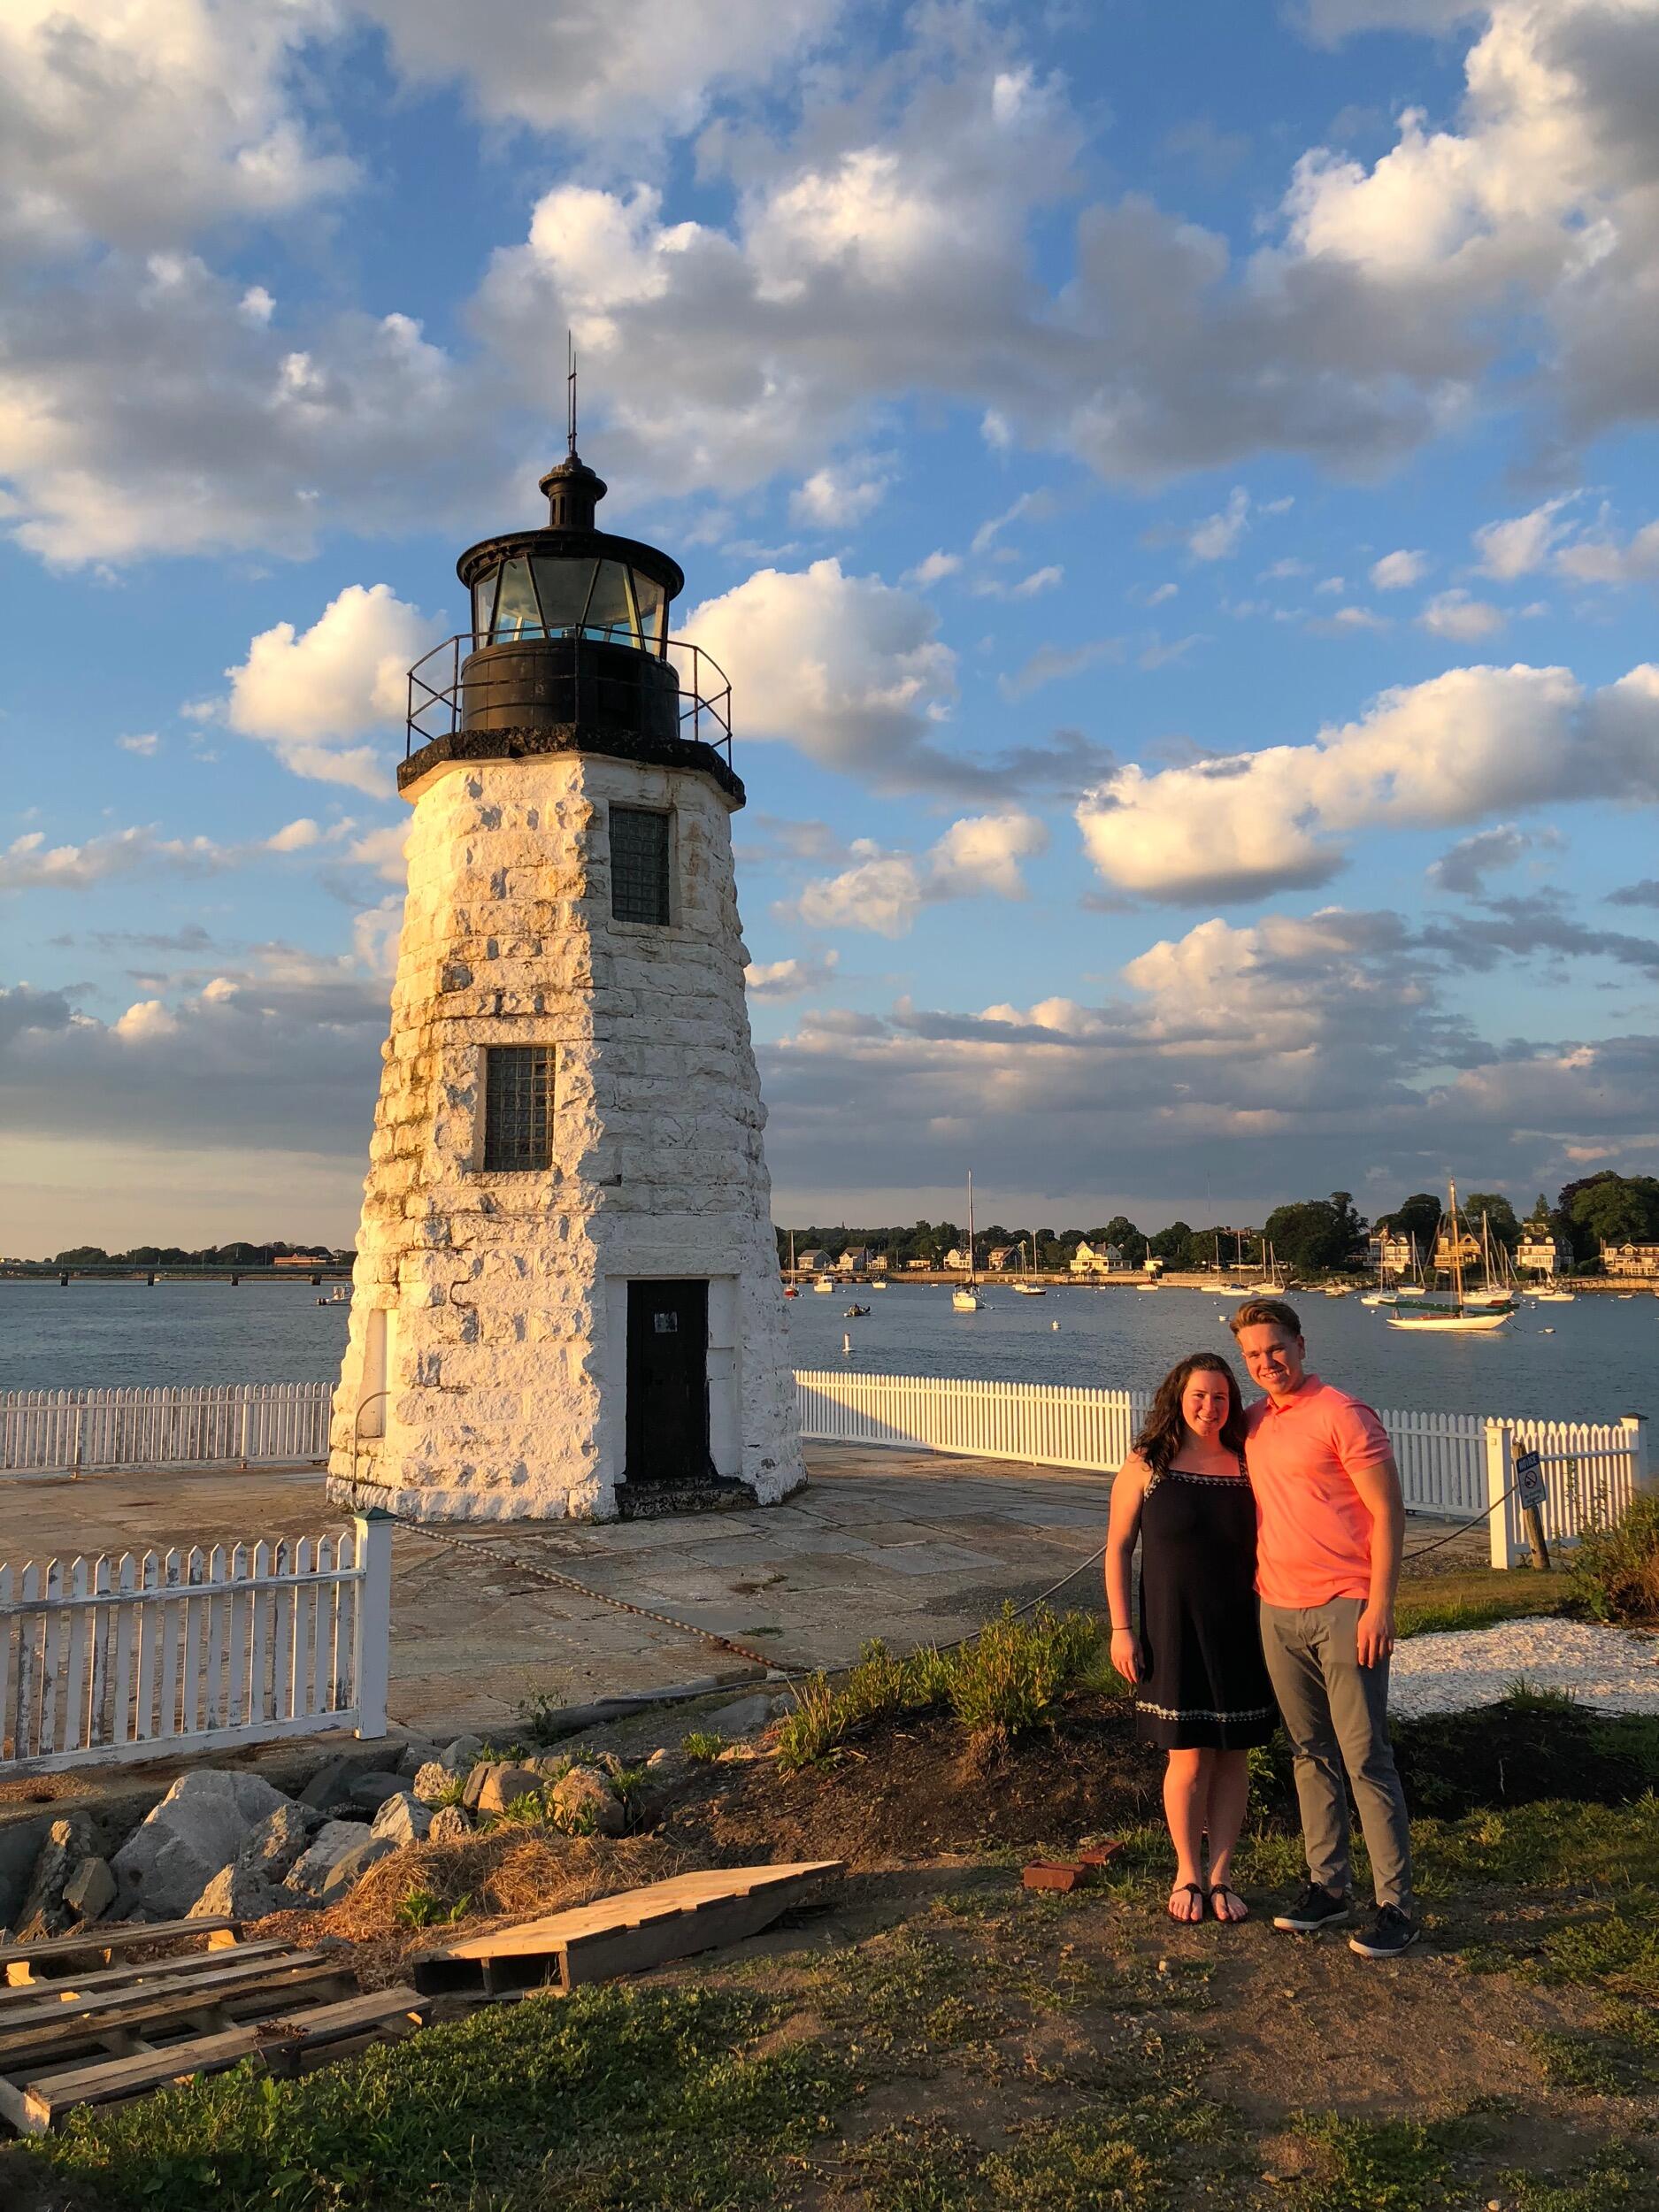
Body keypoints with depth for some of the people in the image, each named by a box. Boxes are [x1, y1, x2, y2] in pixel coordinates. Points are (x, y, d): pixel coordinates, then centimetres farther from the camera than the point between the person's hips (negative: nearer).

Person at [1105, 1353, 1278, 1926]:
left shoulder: (1246, 1465, 1)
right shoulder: (1146, 1466, -5)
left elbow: (1264, 1547, 8)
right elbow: (1117, 1548, -2)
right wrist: (1120, 1628, -6)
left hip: (1238, 1630, 3)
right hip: (1173, 1630, -2)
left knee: (1233, 1755, 8)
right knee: (1189, 1757, 2)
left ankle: (1221, 1875, 22)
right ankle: (1188, 1874, 21)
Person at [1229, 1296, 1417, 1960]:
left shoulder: (1340, 1414, -10)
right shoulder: (1255, 1423, 11)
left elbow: (1388, 1512, -11)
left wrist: (1380, 1604, -16)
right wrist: (1250, 1583, 14)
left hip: (1343, 1609, -6)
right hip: (1278, 1612, 6)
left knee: (1366, 1758, -2)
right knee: (1311, 1754, 13)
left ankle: (1396, 1904, 6)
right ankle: (1328, 1885, 22)